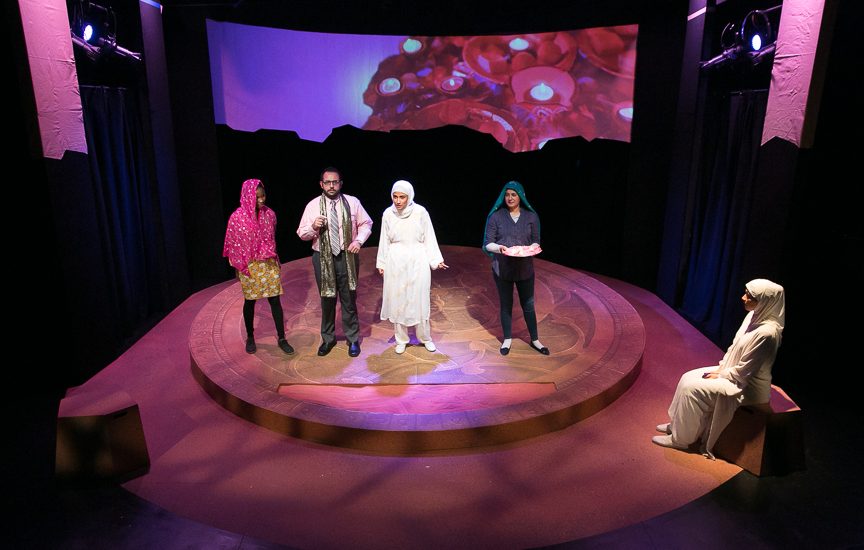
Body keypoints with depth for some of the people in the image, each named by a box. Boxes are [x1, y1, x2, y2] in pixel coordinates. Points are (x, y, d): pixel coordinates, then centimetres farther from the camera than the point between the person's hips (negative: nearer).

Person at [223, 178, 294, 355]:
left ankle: (281, 339, 12)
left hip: (269, 263, 2)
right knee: (250, 301, 11)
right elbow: (233, 244, -4)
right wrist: (238, 267, -2)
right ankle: (250, 338, 28)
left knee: (275, 300, 2)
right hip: (249, 266, -2)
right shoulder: (237, 217, -12)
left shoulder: (269, 214, -1)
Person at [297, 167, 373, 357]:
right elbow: (302, 233, 1)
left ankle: (353, 339, 24)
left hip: (347, 256, 0)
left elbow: (366, 224, 6)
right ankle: (327, 339, 29)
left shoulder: (352, 202, -3)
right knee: (327, 299, 11)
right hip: (322, 258, 1)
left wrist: (359, 240, -11)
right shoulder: (313, 205, -2)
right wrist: (314, 227, -20)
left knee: (349, 299, 8)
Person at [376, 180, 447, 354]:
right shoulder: (388, 214, -3)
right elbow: (385, 241, 6)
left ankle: (425, 338, 22)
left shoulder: (420, 212, -8)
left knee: (419, 300, 5)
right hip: (396, 263, 2)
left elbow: (429, 238, -1)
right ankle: (401, 339, 21)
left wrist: (436, 260, -2)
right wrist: (381, 263, 11)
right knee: (397, 300, 6)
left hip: (417, 262, -1)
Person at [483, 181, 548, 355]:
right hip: (502, 268, -1)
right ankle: (507, 339, 28)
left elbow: (536, 241, 4)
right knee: (506, 304, 11)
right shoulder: (496, 216, -4)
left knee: (528, 304, 10)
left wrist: (532, 247, -18)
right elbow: (488, 244, -4)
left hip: (525, 268, 1)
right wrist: (499, 247, -24)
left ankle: (535, 340, 26)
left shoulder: (531, 216, 0)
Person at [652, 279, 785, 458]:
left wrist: (720, 375, -11)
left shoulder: (766, 333, -30)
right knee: (688, 378, 4)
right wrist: (720, 368, 3)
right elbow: (735, 347, 10)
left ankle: (680, 438, 0)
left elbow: (744, 371, -25)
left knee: (692, 389, -16)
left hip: (746, 387, -9)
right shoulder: (754, 316, -1)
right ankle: (677, 424, 18)